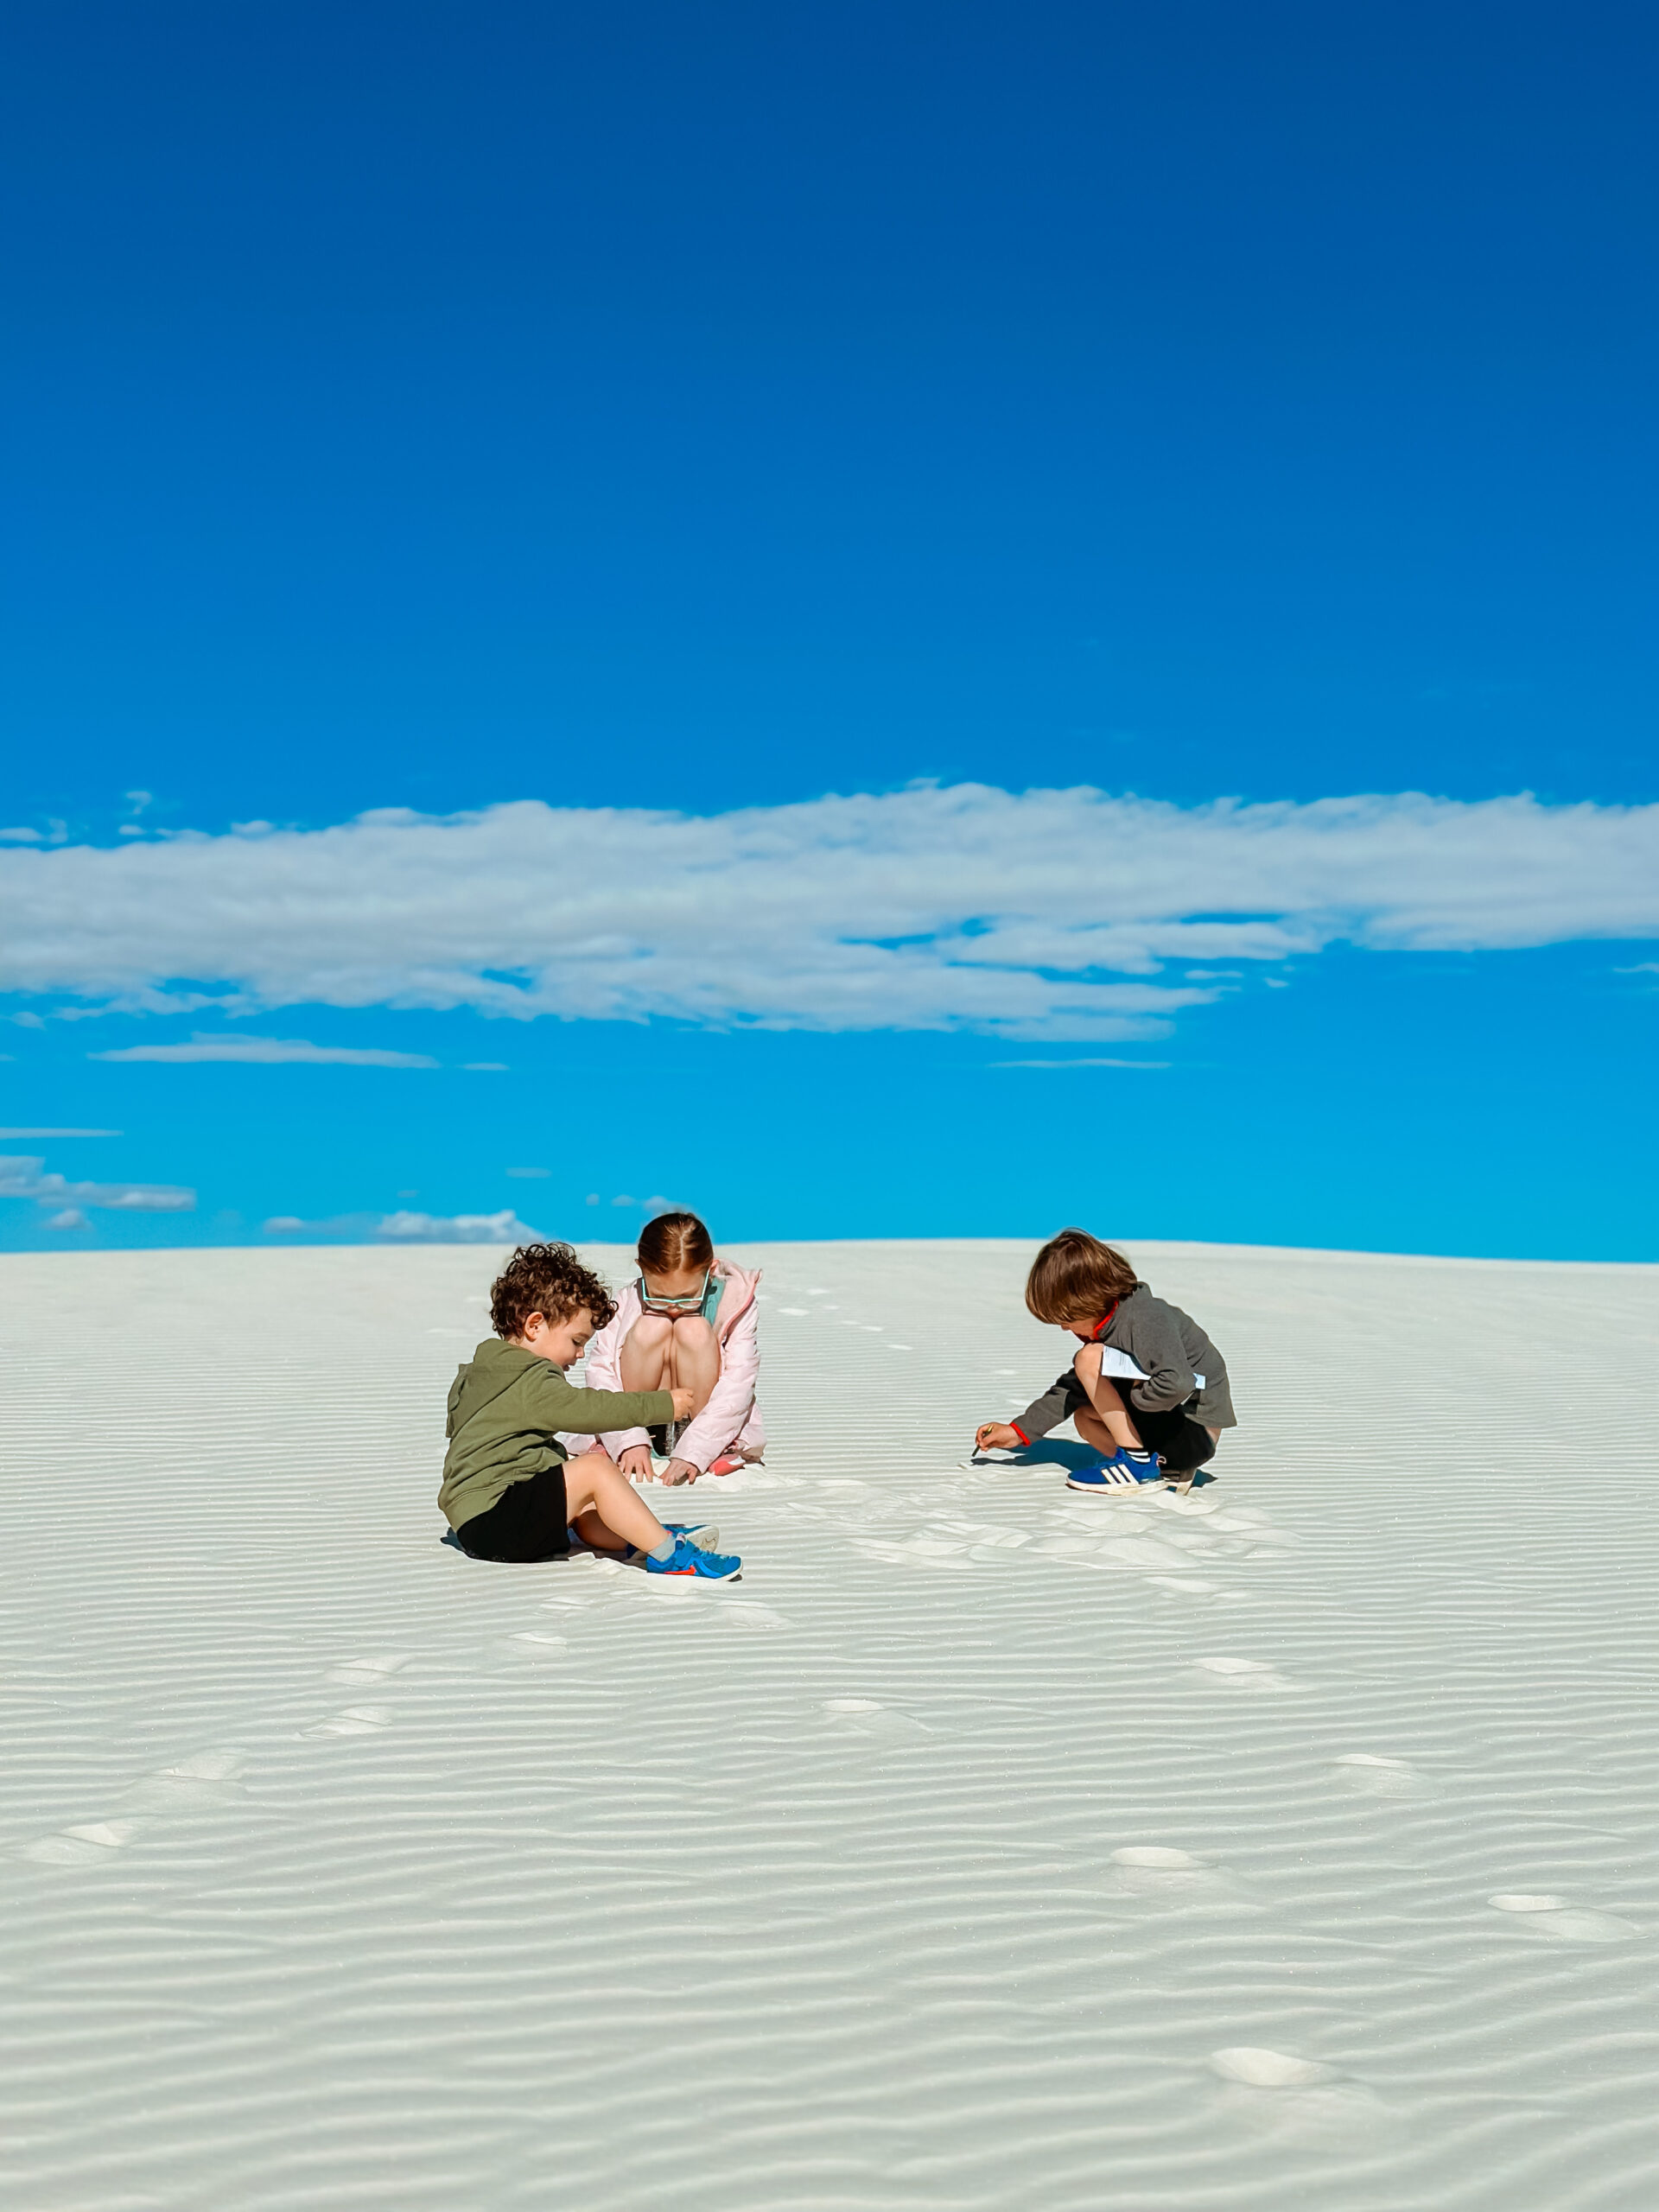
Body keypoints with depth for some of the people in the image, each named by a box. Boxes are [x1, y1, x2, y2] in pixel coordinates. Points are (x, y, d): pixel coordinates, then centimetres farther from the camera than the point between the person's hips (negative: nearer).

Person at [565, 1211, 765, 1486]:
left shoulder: (735, 1302, -15)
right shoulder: (628, 1303, -12)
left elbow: (738, 1388, -23)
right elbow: (601, 1373, -18)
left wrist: (693, 1453, -34)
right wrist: (630, 1441, -33)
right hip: (643, 1422, 1)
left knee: (694, 1329, -27)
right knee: (651, 1327, -26)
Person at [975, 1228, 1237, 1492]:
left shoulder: (1145, 1319, -21)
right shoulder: (1110, 1324, 9)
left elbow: (1177, 1383, -36)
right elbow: (1072, 1387, 17)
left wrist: (1131, 1399, -18)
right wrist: (1020, 1431, 15)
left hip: (1195, 1434, -10)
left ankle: (1137, 1461, -13)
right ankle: (1170, 1469, 4)